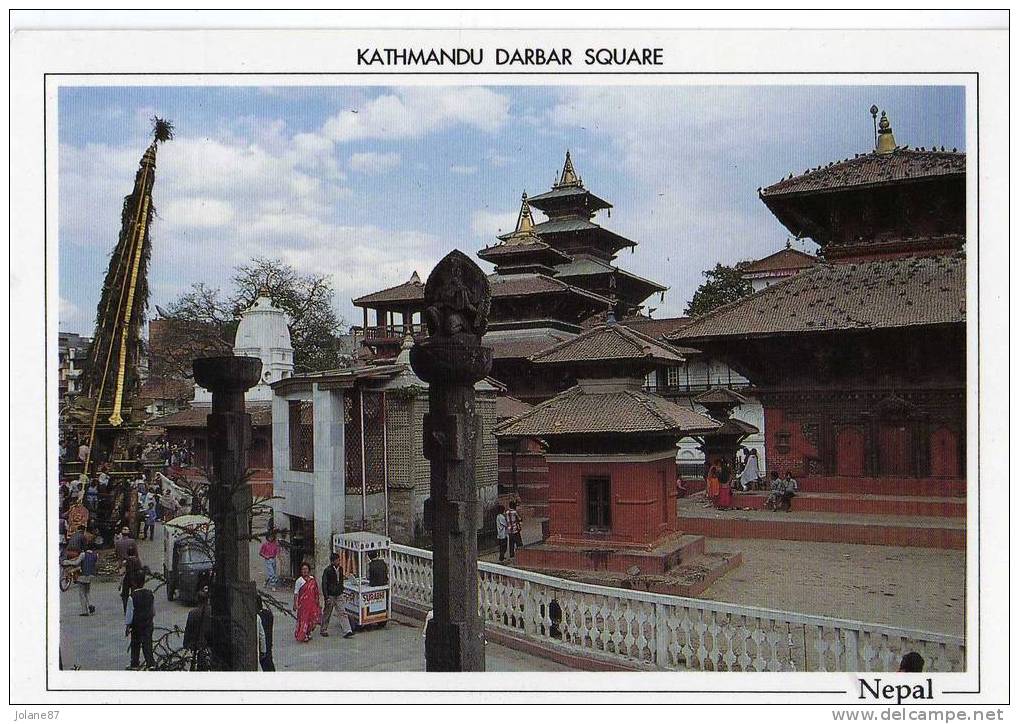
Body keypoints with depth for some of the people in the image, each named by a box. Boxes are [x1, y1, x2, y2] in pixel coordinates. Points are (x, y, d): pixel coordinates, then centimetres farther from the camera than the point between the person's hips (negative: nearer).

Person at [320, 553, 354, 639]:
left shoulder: (340, 569, 7)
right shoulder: (327, 570, -12)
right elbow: (324, 584, -12)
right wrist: (326, 597, -17)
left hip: (339, 594, 5)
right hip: (330, 595, -5)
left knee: (343, 612, -4)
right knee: (327, 613, 9)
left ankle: (347, 631, -9)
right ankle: (324, 630, 26)